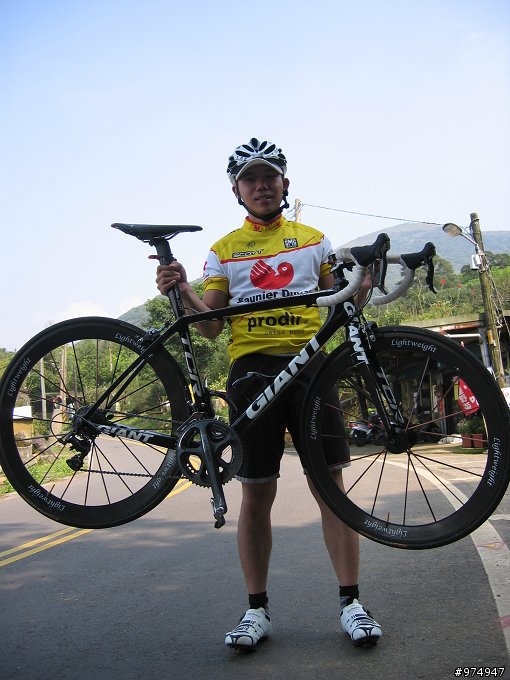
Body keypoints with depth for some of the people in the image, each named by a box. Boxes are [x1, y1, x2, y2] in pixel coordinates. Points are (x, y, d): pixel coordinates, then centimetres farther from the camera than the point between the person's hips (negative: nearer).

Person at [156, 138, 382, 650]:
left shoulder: (314, 239, 15)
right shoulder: (224, 250, 13)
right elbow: (210, 325, 8)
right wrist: (180, 291, -9)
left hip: (309, 363, 0)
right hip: (251, 370, 0)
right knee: (257, 493, 3)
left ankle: (351, 602, 8)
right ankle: (257, 609, 14)